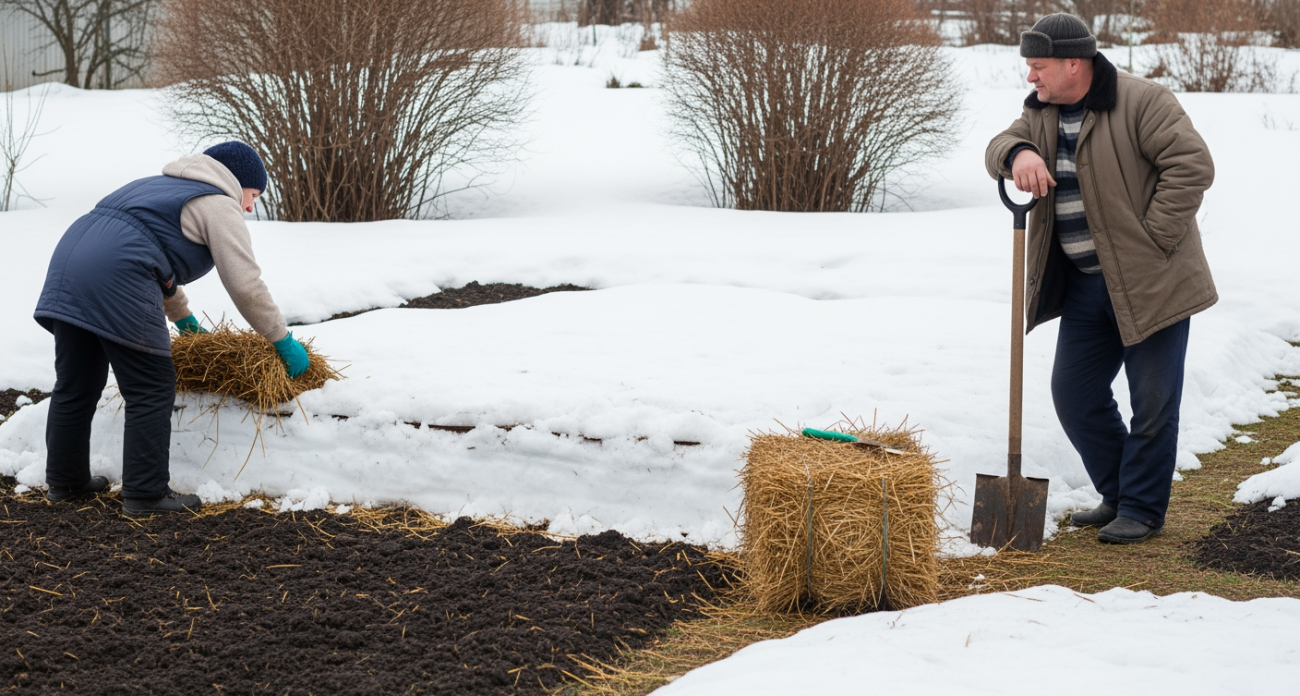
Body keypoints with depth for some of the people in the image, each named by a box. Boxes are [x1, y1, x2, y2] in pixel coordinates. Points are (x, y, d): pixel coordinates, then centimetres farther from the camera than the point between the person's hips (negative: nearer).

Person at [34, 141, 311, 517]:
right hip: (115, 277, -9)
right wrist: (284, 340, 11)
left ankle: (65, 482, 28)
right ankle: (146, 495, 2)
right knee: (151, 391, 0)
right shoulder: (220, 206, 7)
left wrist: (184, 318, 54)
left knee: (75, 387, 18)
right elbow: (246, 286, 1)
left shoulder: (166, 186, 33)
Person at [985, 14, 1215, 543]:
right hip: (1086, 283, 8)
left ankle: (1142, 510, 13)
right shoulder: (1043, 111, 9)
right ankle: (1117, 495, 27)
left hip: (1150, 281, -8)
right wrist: (1018, 153, -23)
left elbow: (1192, 165, -19)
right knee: (1074, 395, 10)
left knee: (1152, 404, 0)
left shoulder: (1141, 102, -15)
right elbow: (998, 146, 2)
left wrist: (1152, 239, -19)